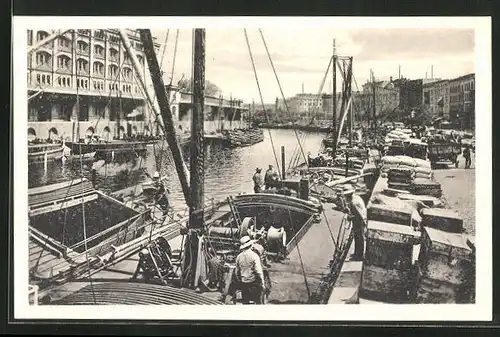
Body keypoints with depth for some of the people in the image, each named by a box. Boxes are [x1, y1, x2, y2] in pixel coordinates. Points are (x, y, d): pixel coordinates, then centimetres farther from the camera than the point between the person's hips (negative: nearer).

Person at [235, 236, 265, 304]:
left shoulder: (239, 257, 1)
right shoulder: (254, 255, -14)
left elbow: (237, 272, 8)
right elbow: (258, 272, -14)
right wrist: (262, 284, -6)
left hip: (243, 284, 5)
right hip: (253, 283, -5)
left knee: (245, 302, 12)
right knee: (258, 302, 4)